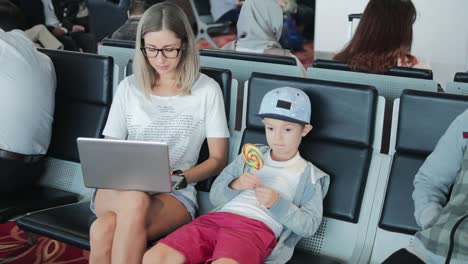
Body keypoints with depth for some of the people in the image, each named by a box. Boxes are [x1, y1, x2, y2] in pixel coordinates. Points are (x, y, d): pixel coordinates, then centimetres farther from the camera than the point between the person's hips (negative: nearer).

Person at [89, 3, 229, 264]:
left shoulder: (207, 89, 2)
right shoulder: (128, 88, 11)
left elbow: (218, 159, 3)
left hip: (175, 194, -2)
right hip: (120, 190, 2)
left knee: (105, 231, -35)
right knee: (135, 201, -38)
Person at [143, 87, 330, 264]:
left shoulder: (308, 175, 16)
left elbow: (309, 225, 7)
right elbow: (215, 196, 19)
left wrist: (278, 204, -9)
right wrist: (235, 185, -4)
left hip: (257, 229, -4)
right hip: (218, 218, 5)